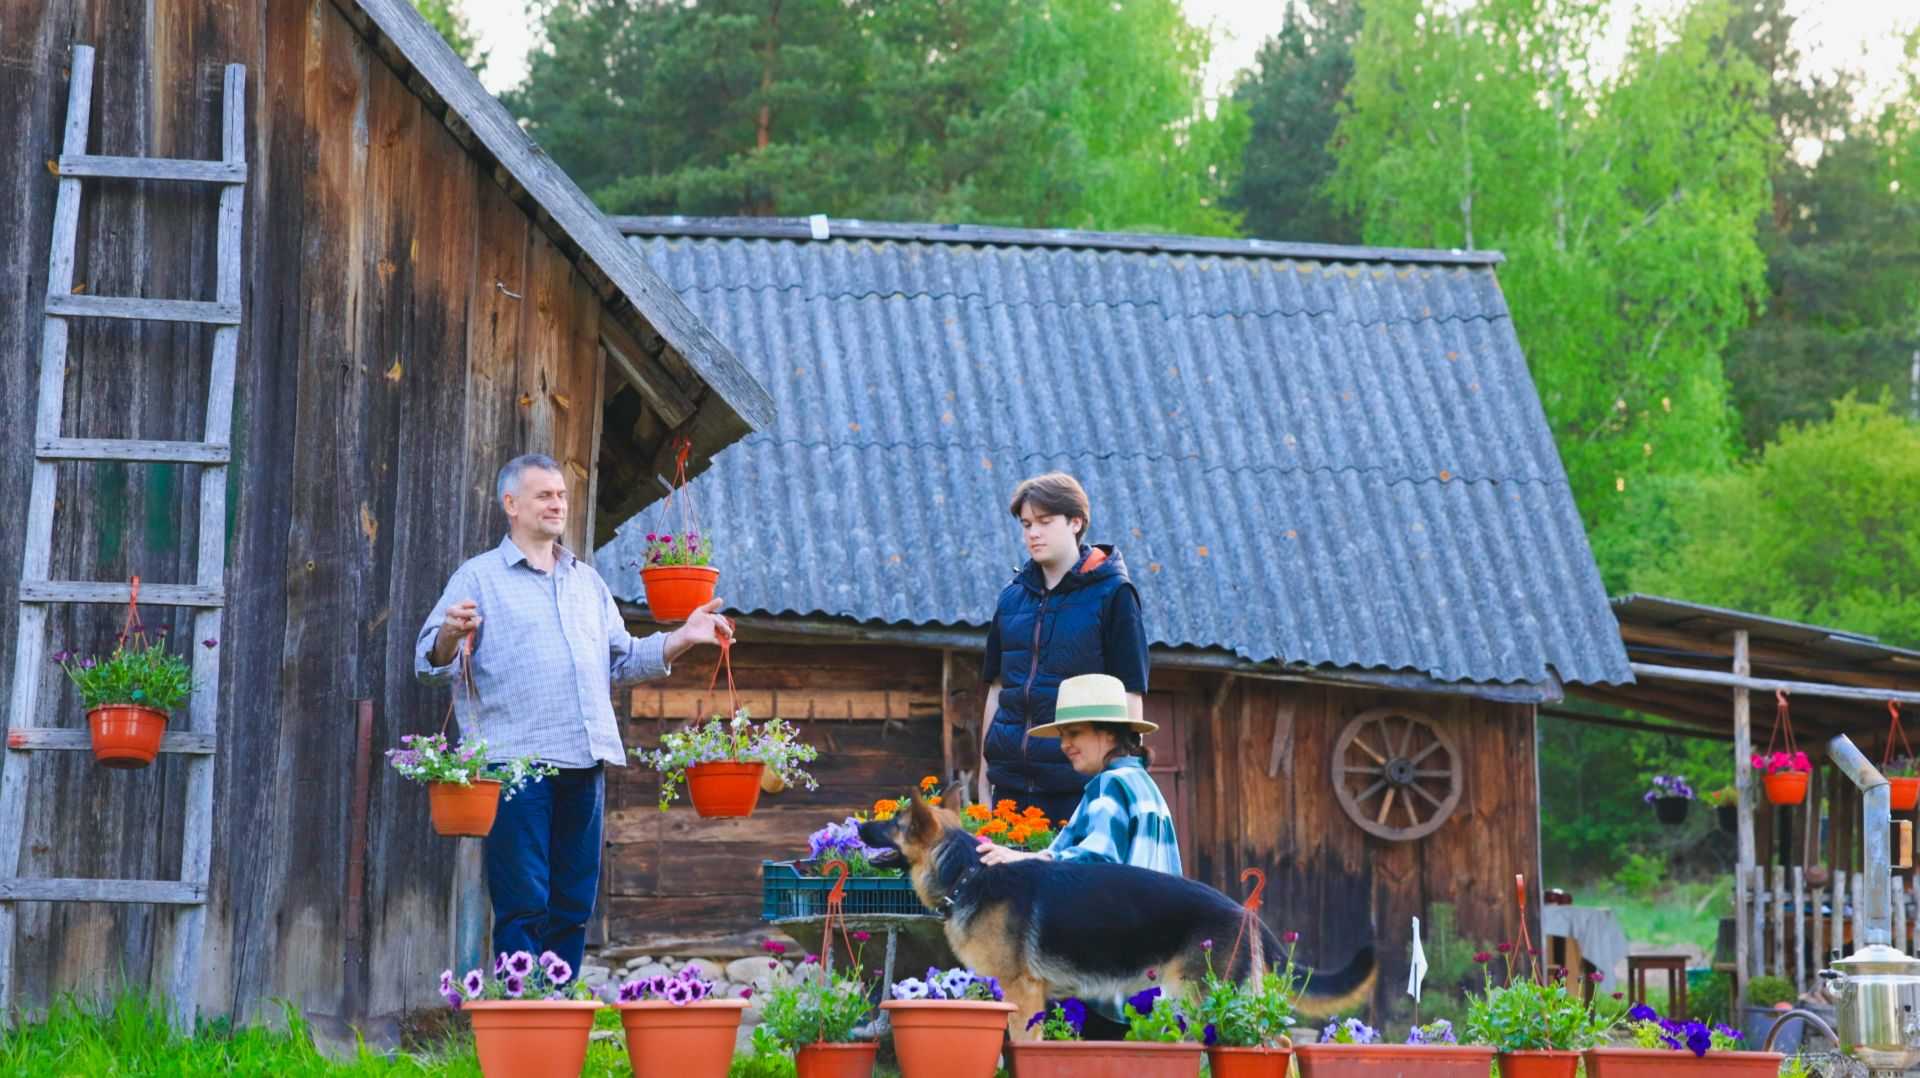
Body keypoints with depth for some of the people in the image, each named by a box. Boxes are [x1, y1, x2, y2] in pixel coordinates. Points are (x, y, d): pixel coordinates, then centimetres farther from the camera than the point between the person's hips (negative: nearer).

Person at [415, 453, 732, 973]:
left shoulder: (588, 581, 23)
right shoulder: (479, 577, 4)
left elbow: (621, 659, 26)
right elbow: (430, 661, -4)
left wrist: (683, 638, 14)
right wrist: (450, 637, -26)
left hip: (585, 762, 6)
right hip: (517, 760, -6)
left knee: (574, 906, 6)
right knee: (523, 906, -9)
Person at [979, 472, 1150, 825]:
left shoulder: (1112, 594, -1)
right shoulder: (1013, 597, 14)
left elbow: (1129, 696, -2)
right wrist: (984, 779, 15)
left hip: (1081, 787, -5)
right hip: (1011, 784, 5)